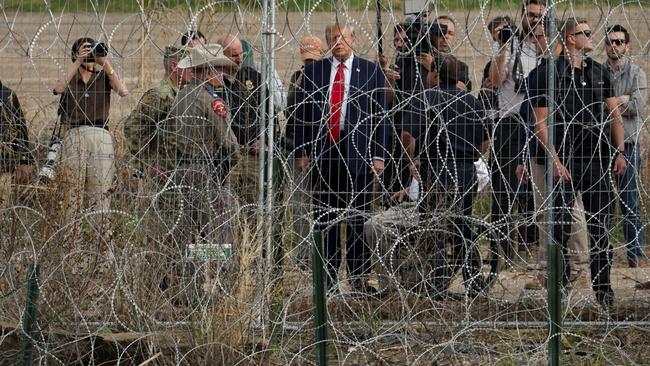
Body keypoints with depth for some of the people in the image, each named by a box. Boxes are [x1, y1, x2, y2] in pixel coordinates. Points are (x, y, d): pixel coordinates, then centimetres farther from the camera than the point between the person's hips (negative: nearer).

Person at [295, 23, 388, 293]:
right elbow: (303, 115, 10)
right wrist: (301, 152, 3)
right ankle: (328, 278, 8)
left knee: (358, 219, -1)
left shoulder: (371, 72, 5)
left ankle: (359, 276, 5)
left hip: (357, 153, -2)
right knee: (325, 219, 3)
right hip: (322, 153, 2)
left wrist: (378, 156, -3)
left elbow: (380, 116, 3)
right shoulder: (313, 72, 10)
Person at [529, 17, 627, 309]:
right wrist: (555, 161, -12)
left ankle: (603, 288, 10)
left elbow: (614, 114, 15)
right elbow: (540, 123, -6)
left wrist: (620, 152, 6)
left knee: (601, 227, 5)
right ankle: (560, 283, 10)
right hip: (565, 162, -4)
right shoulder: (549, 74, -4)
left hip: (599, 161, 4)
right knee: (560, 227, -1)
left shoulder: (599, 72, 11)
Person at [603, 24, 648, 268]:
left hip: (627, 145, -2)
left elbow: (638, 105, -11)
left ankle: (636, 252, 1)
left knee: (630, 202, -3)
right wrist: (620, 101, -10)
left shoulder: (637, 74, 4)